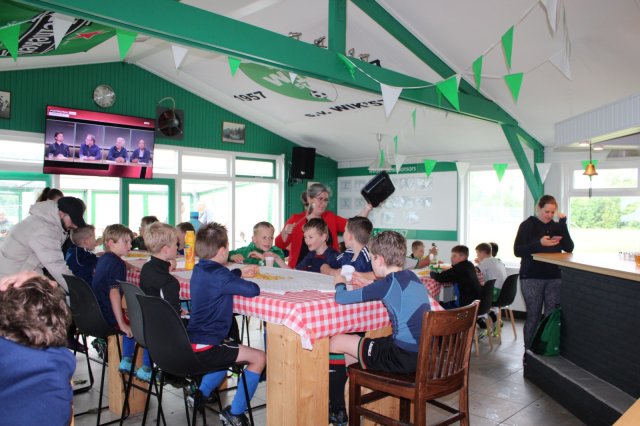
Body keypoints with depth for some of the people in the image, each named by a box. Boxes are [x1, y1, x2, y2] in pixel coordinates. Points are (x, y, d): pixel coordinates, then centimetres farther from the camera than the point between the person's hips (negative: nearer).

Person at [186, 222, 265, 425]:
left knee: (231, 352, 35)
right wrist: (245, 280, -5)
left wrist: (239, 273, 30)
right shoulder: (218, 276, -21)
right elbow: (252, 290, -26)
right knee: (259, 358, -4)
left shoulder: (199, 269, 9)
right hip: (205, 348, -10)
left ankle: (200, 395, 30)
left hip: (192, 342, 10)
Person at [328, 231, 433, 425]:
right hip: (423, 354, 9)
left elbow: (341, 298, -14)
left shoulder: (387, 284, -15)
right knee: (347, 353, 22)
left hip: (404, 358, -9)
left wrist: (339, 283, 7)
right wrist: (368, 284, 20)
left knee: (336, 342, 6)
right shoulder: (412, 276, 8)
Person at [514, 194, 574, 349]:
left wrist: (563, 224, -7)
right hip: (532, 278, -3)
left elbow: (569, 248, 0)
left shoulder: (556, 226, 10)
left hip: (554, 278, 3)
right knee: (533, 316, -1)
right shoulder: (528, 225, 0)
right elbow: (517, 251, -7)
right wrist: (539, 244, -21)